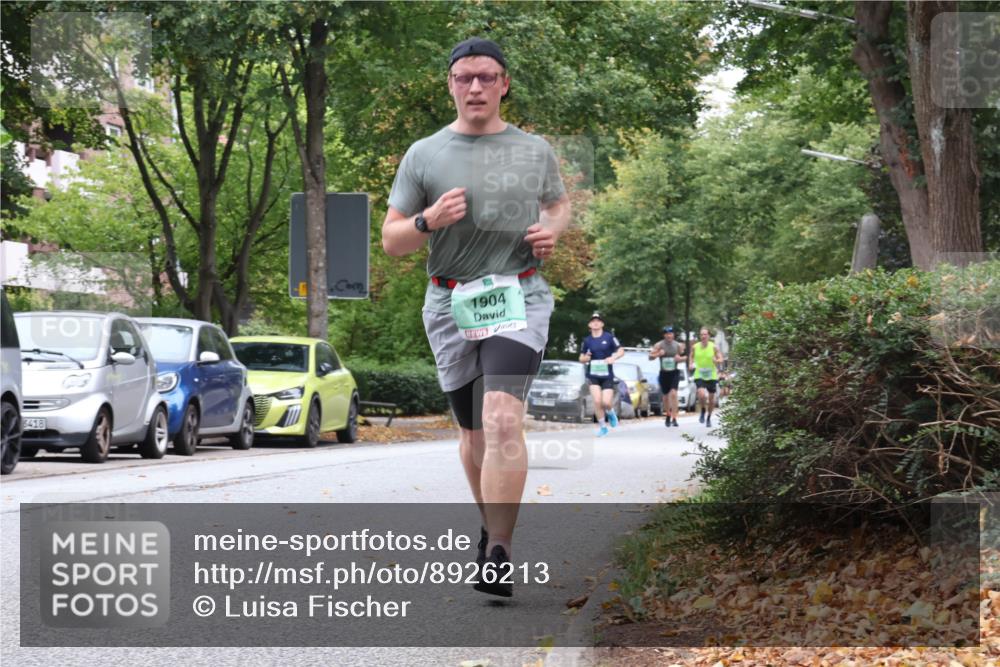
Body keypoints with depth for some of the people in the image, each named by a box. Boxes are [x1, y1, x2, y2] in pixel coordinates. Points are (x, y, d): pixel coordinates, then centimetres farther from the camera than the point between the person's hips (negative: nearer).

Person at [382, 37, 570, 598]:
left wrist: (553, 229, 2)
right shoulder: (423, 156, 5)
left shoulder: (535, 151, 8)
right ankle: (490, 524, 37)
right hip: (451, 304, 2)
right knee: (473, 432, 13)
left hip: (518, 298, -2)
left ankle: (499, 557, -23)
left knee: (503, 420, -21)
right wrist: (430, 220, -15)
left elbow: (560, 202, 26)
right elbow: (392, 241, 6)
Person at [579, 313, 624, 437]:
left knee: (606, 402, -10)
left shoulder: (609, 337, -2)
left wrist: (613, 357, -21)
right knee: (597, 401, -12)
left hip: (607, 375, -1)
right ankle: (602, 427, 6)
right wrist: (586, 358, -11)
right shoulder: (587, 340, 5)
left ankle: (610, 413, 28)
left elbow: (621, 351, -1)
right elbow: (581, 358, 13)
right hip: (593, 375, 1)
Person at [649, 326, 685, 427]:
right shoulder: (659, 345, -2)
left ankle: (674, 418, -20)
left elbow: (684, 357, 11)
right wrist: (658, 354, -20)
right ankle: (668, 416, 32)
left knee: (673, 393, -17)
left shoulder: (678, 345, 1)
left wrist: (680, 358, -11)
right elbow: (650, 356, -1)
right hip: (664, 373, 1)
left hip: (674, 372, -1)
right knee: (666, 395, 10)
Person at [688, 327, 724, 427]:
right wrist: (690, 364, -2)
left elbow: (720, 360, -2)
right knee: (702, 395, -22)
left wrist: (716, 360, -25)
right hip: (699, 375, -1)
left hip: (712, 376, 1)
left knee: (711, 398, 8)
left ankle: (709, 417, 30)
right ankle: (703, 411, 8)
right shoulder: (694, 347, -1)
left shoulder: (714, 347, -5)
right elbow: (691, 356, 17)